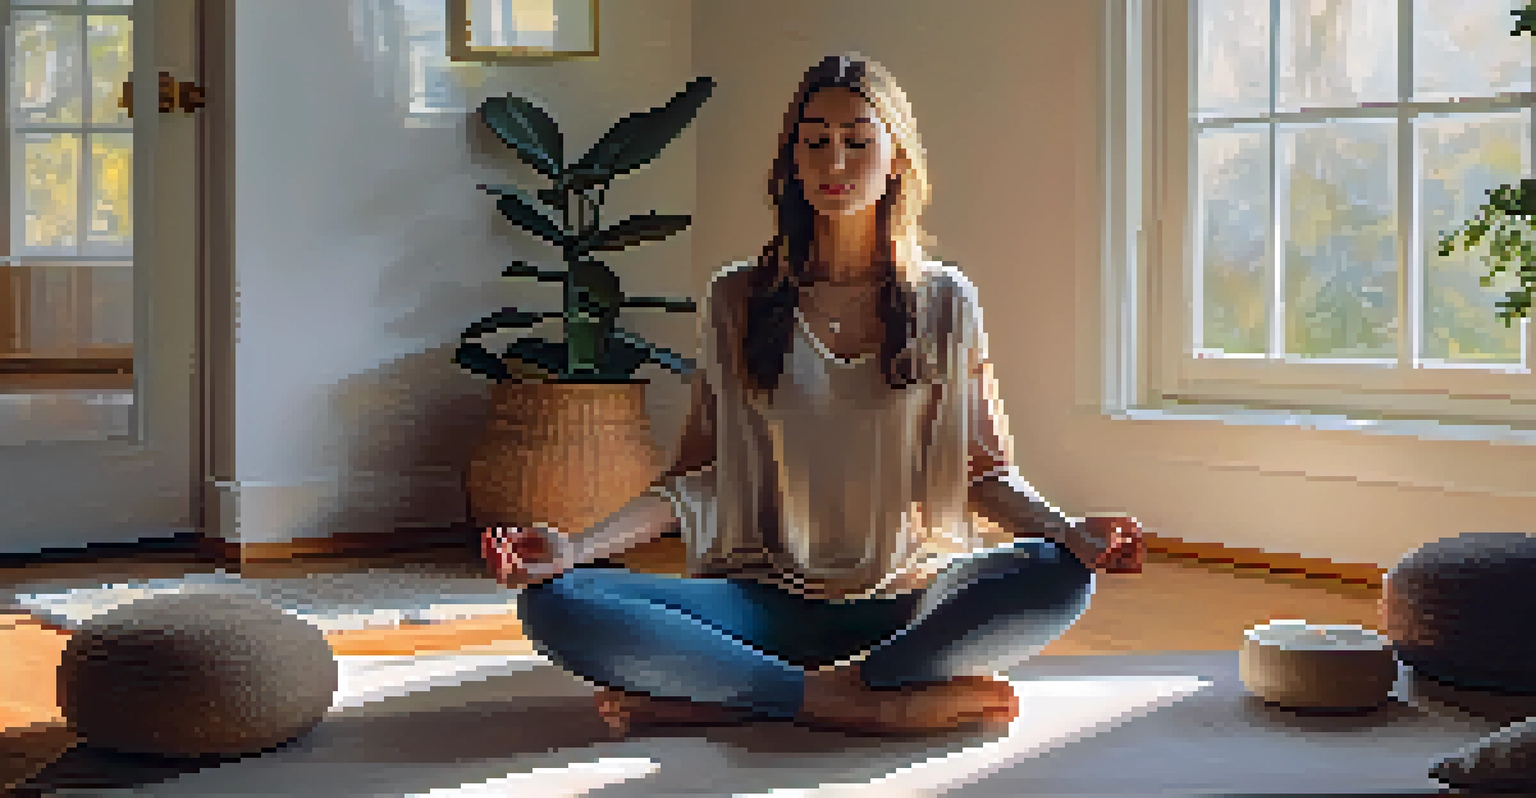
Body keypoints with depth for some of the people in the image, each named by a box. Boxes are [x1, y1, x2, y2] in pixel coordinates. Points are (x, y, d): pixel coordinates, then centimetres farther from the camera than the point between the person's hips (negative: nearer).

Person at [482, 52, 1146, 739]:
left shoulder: (945, 302, 7)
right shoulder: (736, 301, 8)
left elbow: (988, 472, 9)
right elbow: (695, 476, 8)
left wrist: (1068, 530, -13)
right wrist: (579, 546, -9)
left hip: (912, 597, 1)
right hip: (770, 601, 0)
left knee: (1059, 579, -32)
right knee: (554, 604, -25)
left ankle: (716, 697, -29)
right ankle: (882, 703, -28)